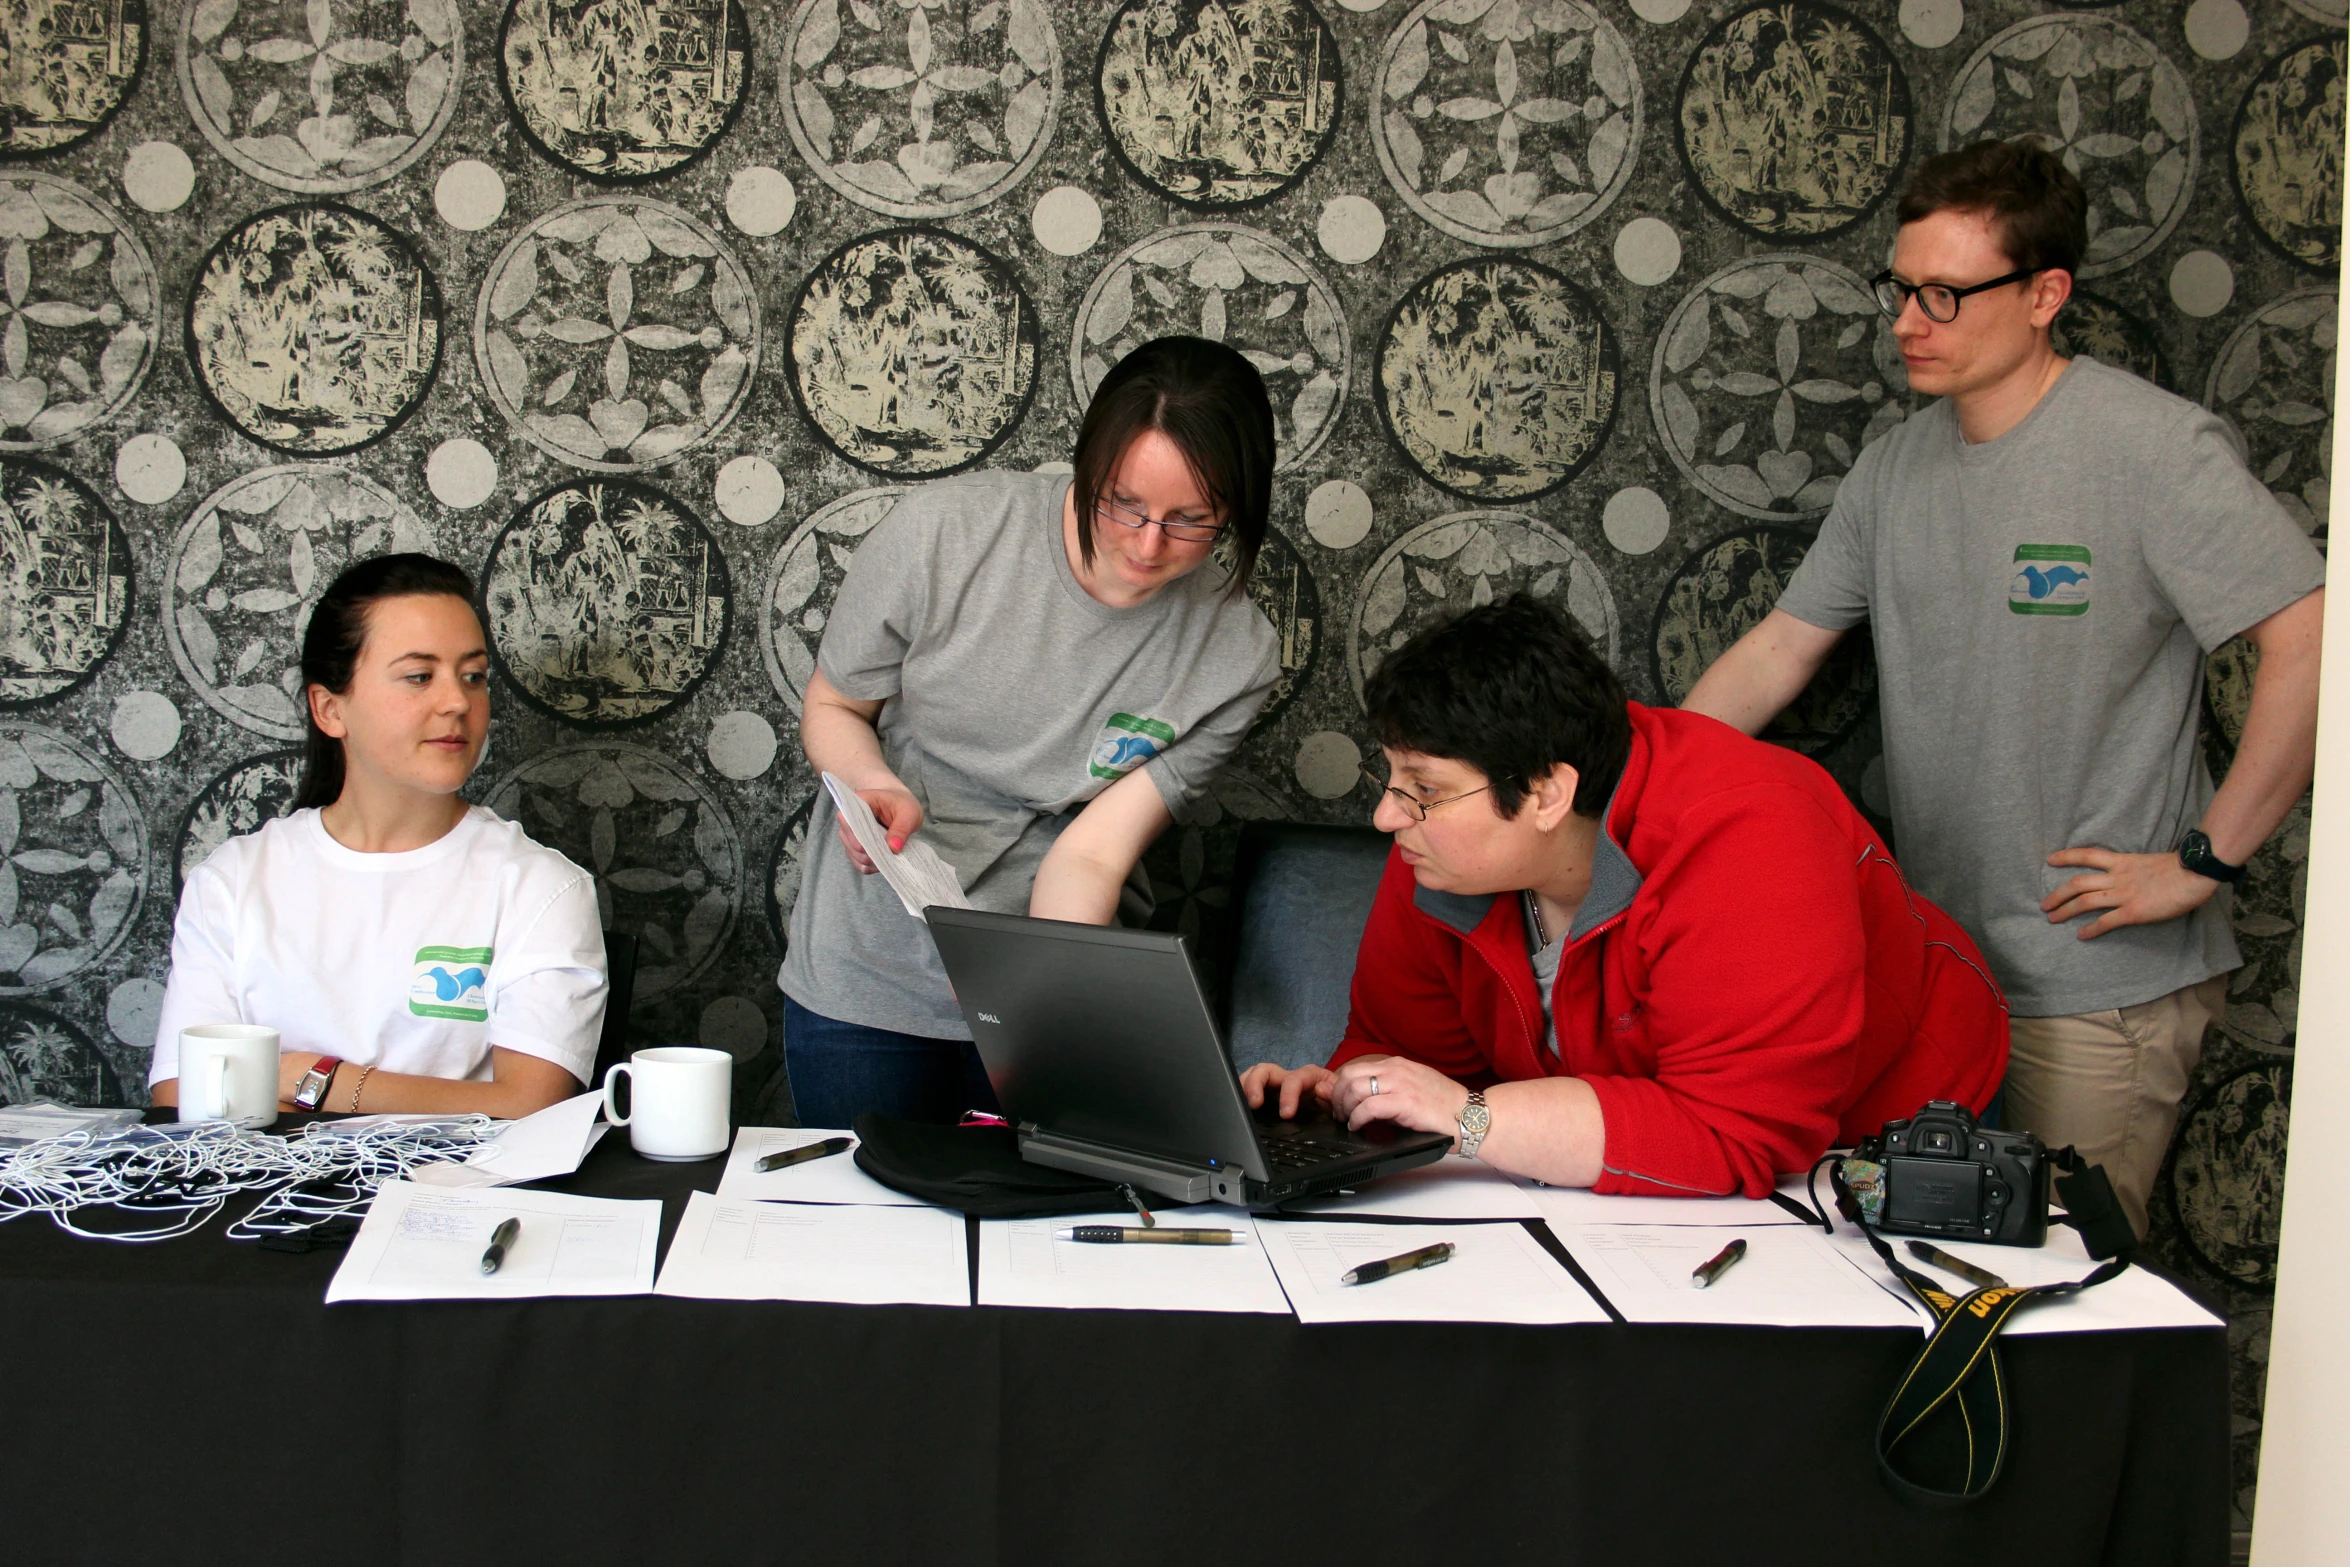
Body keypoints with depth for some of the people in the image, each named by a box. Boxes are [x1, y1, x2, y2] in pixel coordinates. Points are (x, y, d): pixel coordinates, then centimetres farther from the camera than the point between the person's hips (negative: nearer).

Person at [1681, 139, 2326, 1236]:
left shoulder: (2149, 445, -14)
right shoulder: (1894, 467, 7)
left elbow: (2312, 642, -20)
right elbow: (1778, 651, 12)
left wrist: (2205, 861, -18)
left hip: (2103, 981, -6)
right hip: (1934, 959, 7)